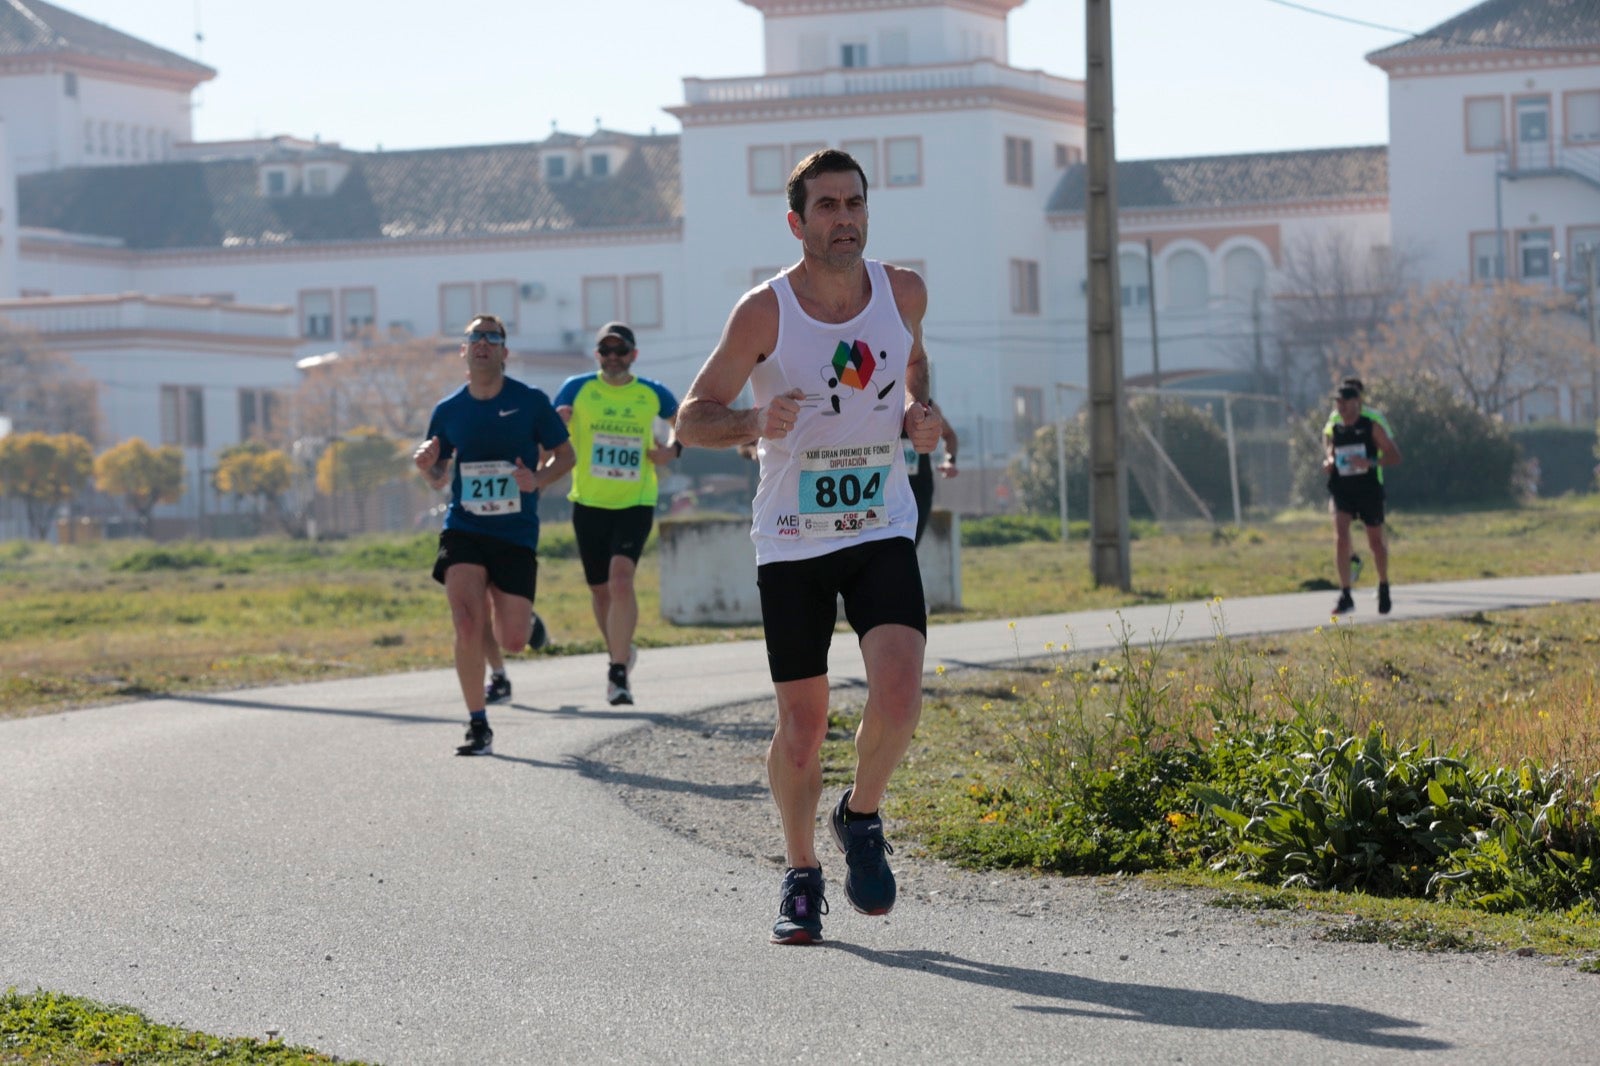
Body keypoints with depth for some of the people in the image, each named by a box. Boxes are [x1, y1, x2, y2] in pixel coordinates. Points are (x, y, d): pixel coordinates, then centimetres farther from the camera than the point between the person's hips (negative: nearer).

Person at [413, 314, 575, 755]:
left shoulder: (530, 401, -2)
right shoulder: (448, 410, 4)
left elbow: (565, 454, 6)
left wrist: (538, 479, -15)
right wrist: (426, 465, -9)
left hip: (517, 535, -1)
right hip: (463, 531, 1)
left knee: (513, 641, -2)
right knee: (468, 626, -18)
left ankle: (512, 615, 38)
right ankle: (478, 727, -5)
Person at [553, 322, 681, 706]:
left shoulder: (652, 394, 3)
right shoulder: (577, 389, 0)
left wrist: (673, 448, 2)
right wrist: (558, 421, -19)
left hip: (636, 503, -2)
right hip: (589, 502, 2)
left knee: (621, 580, -20)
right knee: (600, 589, 10)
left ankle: (618, 673, -16)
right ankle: (621, 653, 37)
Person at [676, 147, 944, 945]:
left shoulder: (903, 291, -1)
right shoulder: (764, 312, -11)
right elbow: (691, 419, -6)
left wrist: (919, 409, 2)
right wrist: (755, 423, -26)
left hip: (882, 531, 2)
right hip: (791, 542, -2)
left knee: (898, 690, -19)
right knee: (801, 724, 1)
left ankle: (862, 820, 9)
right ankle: (801, 876, 24)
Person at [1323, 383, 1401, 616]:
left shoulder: (1372, 427, -3)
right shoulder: (1333, 432, 7)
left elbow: (1394, 456, -6)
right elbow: (1327, 464, 17)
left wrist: (1370, 462, -22)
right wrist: (1329, 463, -9)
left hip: (1369, 490, -1)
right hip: (1341, 490, 1)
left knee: (1376, 542, 10)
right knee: (1340, 538, -17)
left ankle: (1383, 587, 36)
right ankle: (1345, 595, -17)